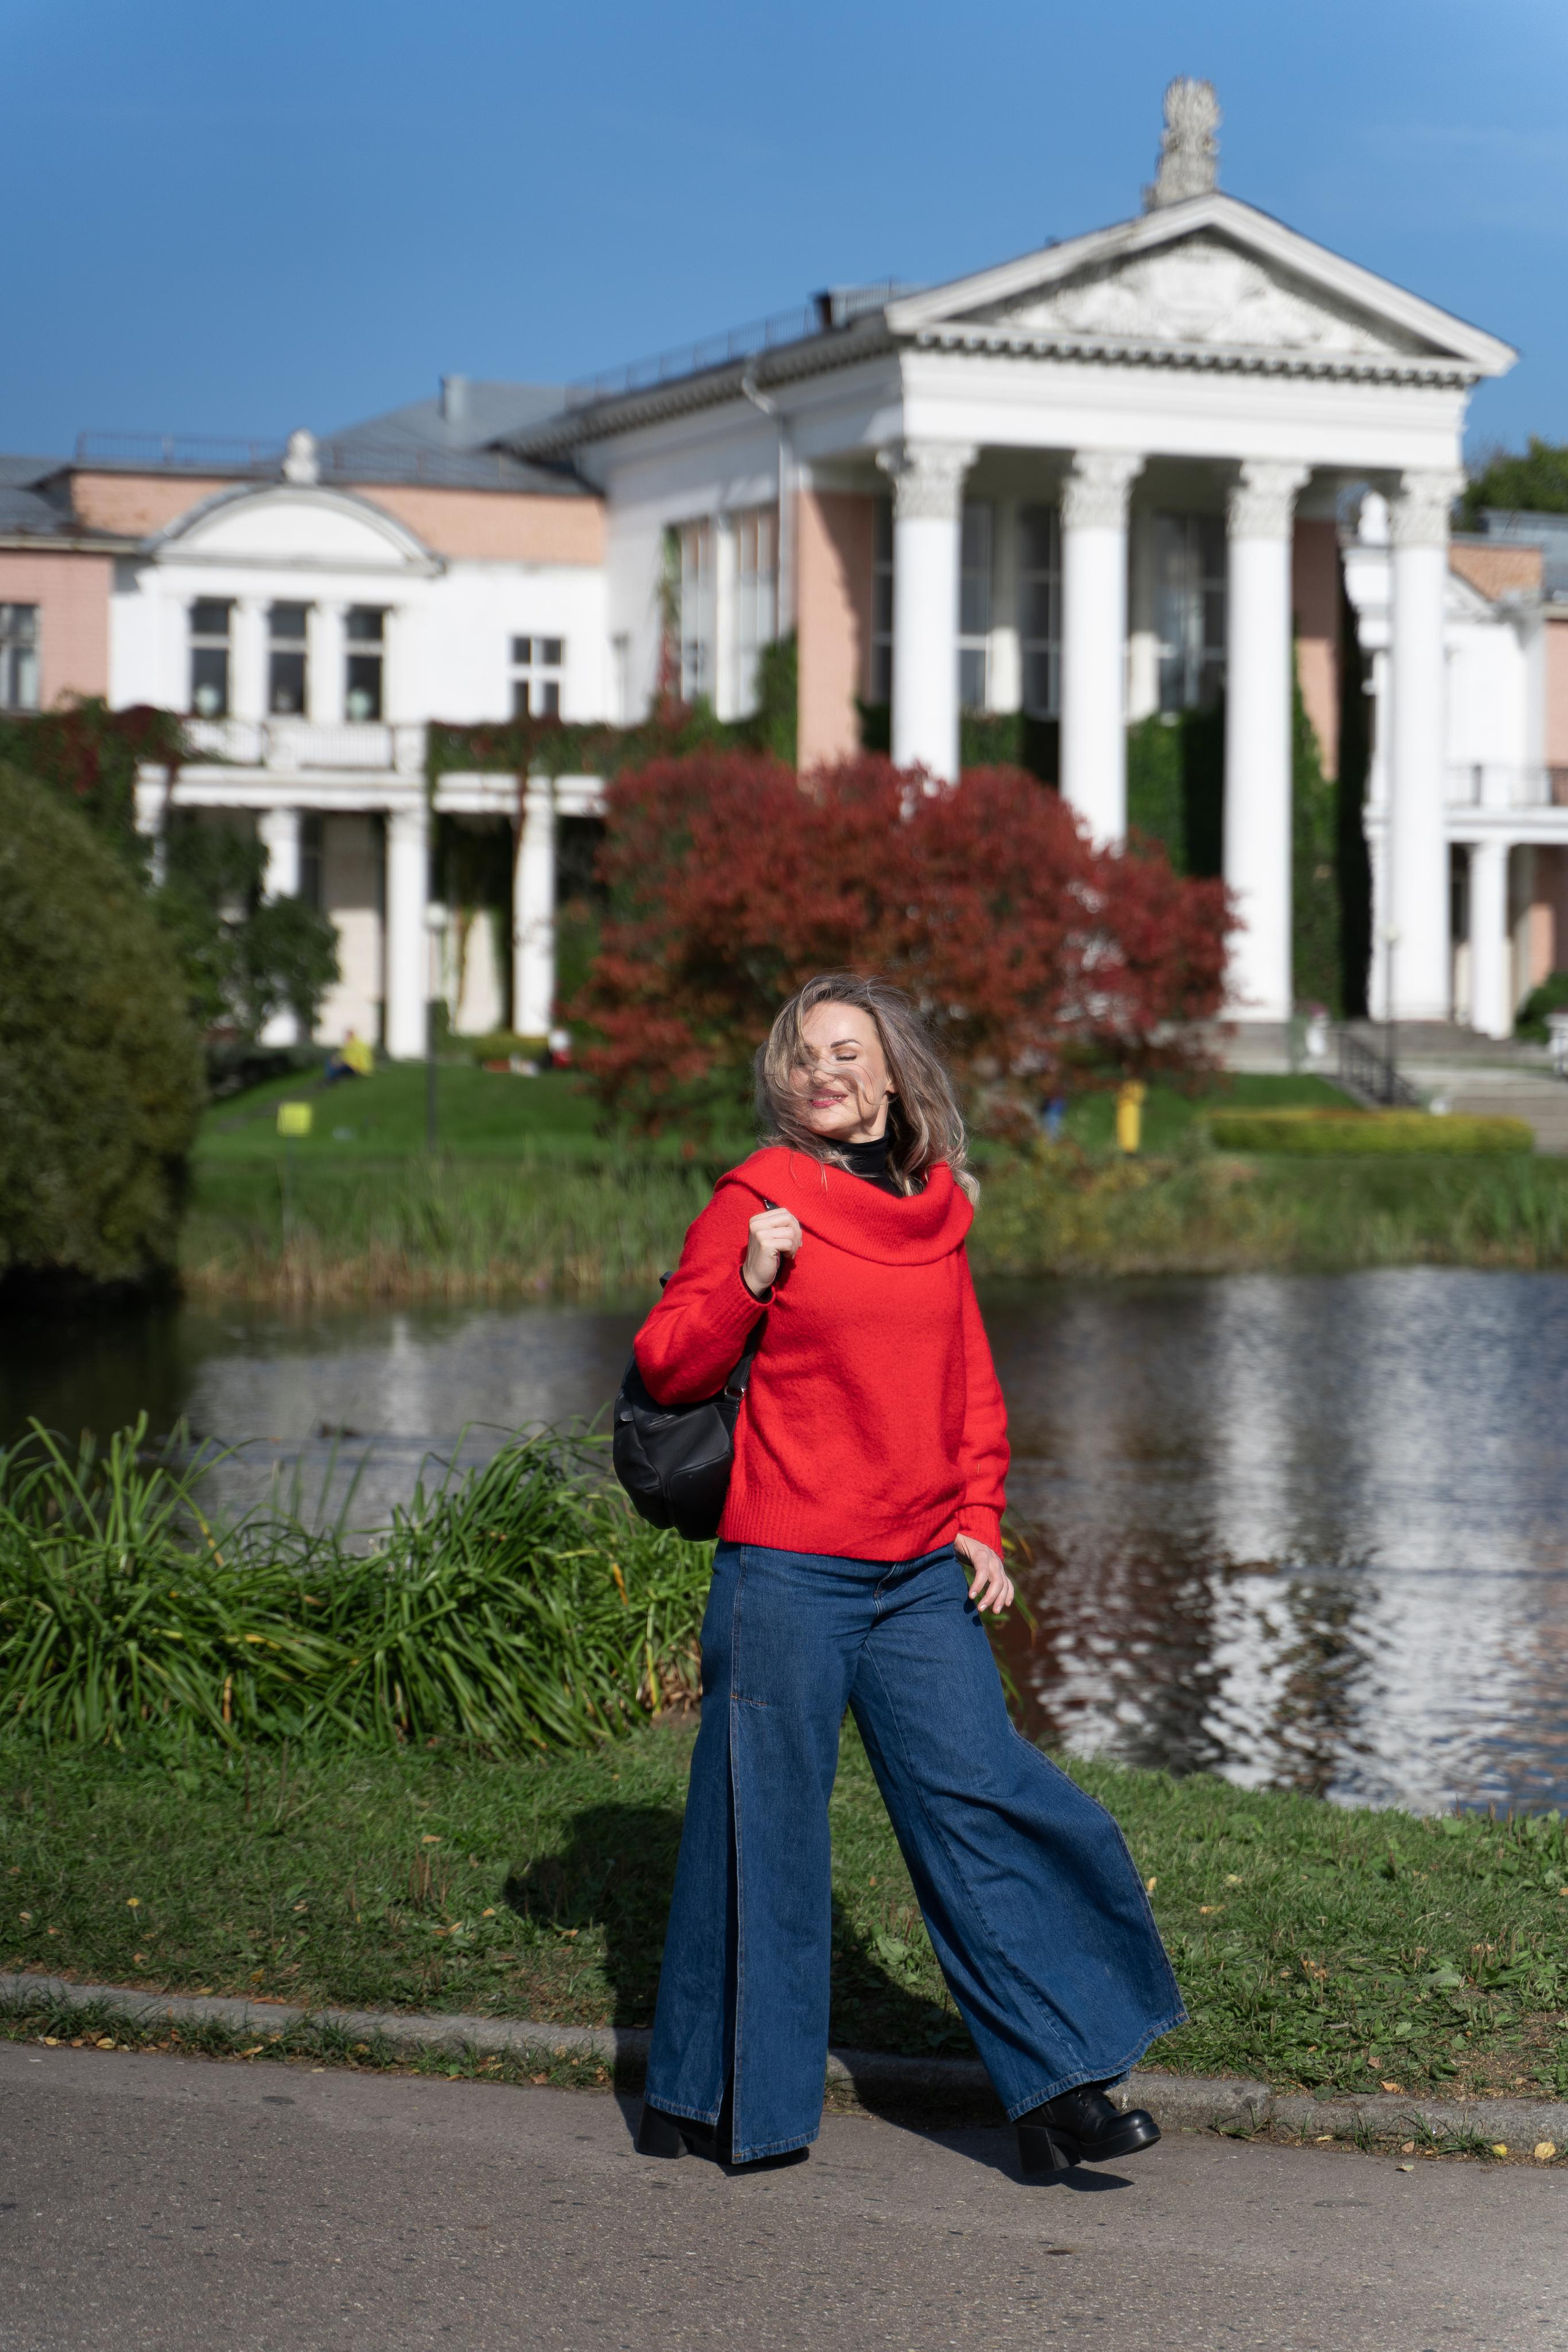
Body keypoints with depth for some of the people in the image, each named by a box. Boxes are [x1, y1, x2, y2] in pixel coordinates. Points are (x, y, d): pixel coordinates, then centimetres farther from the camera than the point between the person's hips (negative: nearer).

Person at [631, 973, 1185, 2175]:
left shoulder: (936, 1208, 12)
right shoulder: (758, 1197, -3)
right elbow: (669, 1367, -4)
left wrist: (980, 1523, 9)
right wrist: (749, 1281, -19)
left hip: (923, 1576, 4)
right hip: (788, 1568, -4)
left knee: (979, 1799, -1)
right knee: (766, 1818, 2)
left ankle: (1057, 2089, 4)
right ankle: (707, 2099, 17)